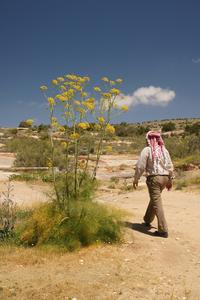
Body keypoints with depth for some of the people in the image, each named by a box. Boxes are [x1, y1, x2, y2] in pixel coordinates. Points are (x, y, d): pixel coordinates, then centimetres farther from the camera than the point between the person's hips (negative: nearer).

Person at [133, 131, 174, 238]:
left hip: (153, 178, -6)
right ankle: (147, 220, 39)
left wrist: (136, 179, 1)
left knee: (157, 203, -2)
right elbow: (170, 166, 9)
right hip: (164, 177, 6)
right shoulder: (164, 150, 8)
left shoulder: (147, 150, -8)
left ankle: (163, 230, -2)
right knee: (154, 199, 23)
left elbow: (140, 166, -10)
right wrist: (170, 180, 19)